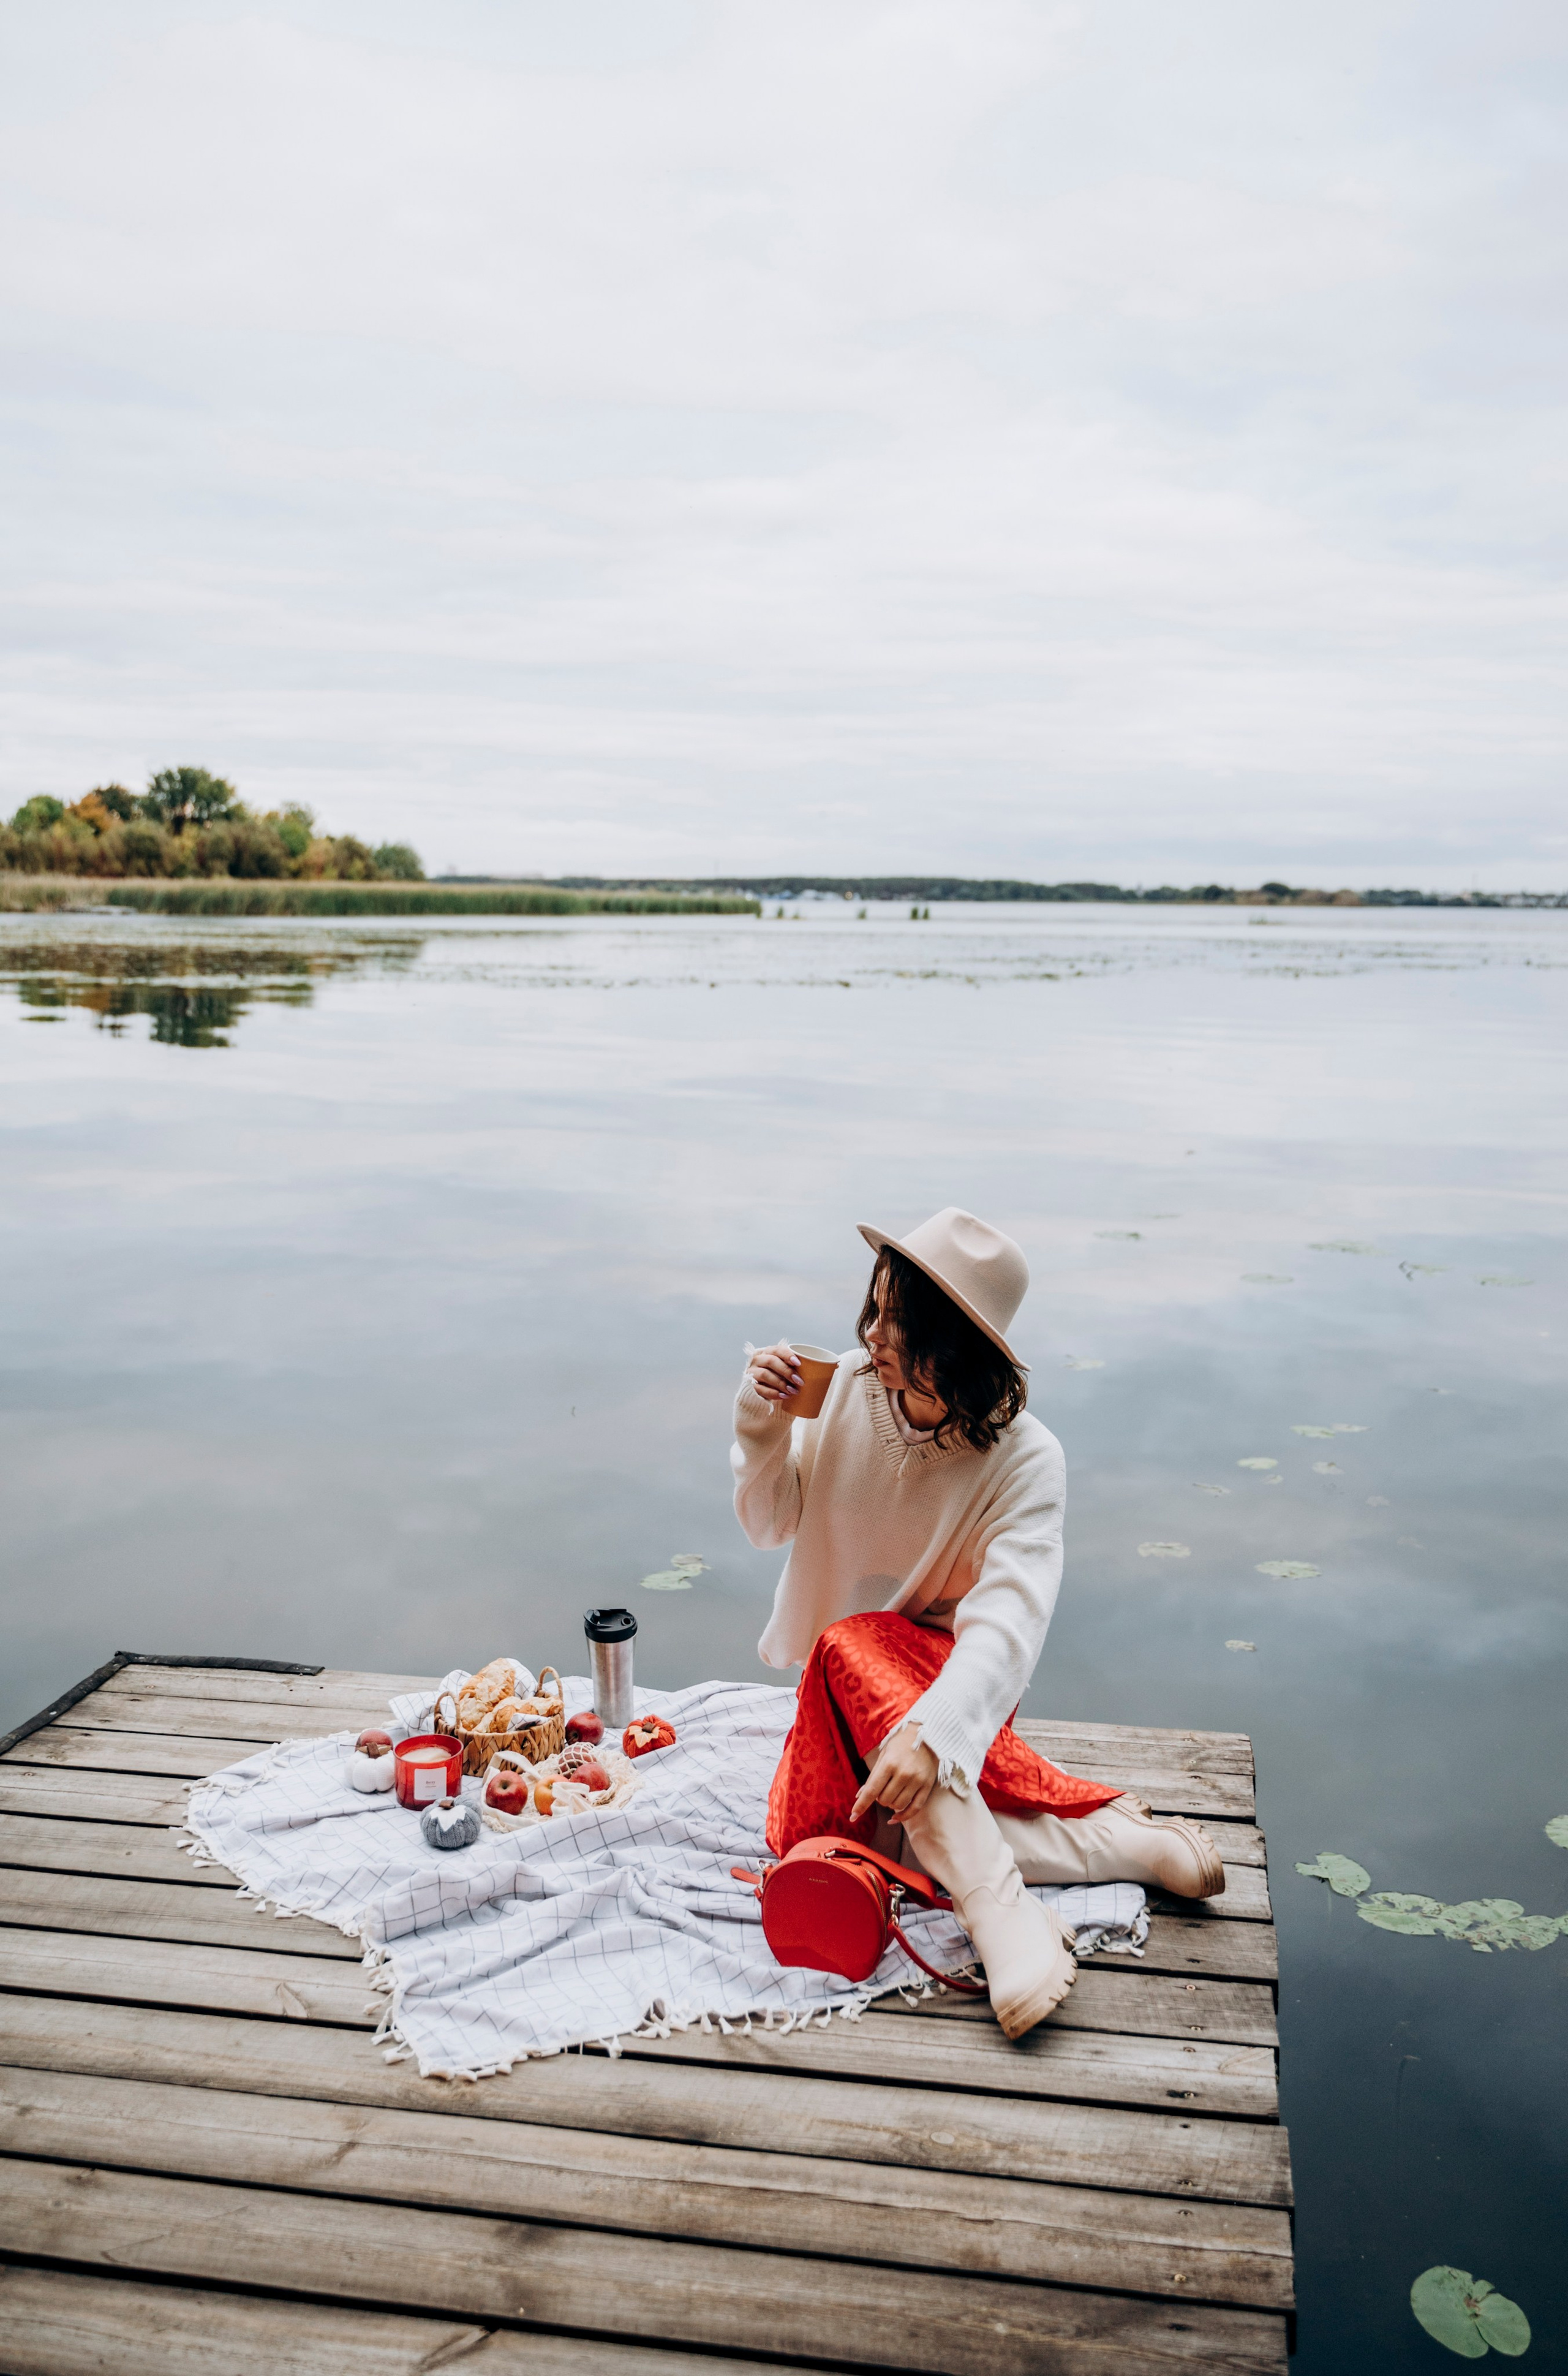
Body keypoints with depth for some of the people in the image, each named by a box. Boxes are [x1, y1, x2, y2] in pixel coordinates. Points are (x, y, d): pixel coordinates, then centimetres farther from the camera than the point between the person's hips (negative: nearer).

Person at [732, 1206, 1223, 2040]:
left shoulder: (1023, 1459, -20)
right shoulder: (851, 1387, -8)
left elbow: (1010, 1622, -32)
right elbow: (771, 1522, 3)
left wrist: (932, 1731, -48)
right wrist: (762, 1429, -16)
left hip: (943, 1675, -4)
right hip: (843, 1692, 5)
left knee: (853, 1649, -37)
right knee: (808, 1839, -24)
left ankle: (1003, 1912, -39)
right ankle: (1113, 1840, -26)